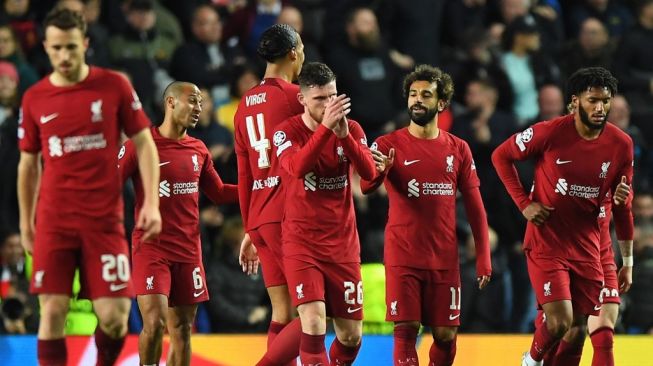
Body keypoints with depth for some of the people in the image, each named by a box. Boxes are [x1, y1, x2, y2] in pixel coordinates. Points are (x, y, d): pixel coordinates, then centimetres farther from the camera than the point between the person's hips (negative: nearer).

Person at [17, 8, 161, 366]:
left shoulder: (114, 86, 1)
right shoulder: (34, 99, 6)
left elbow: (144, 144, 4)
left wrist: (151, 202, -5)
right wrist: (25, 223, 14)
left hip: (104, 219, -1)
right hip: (54, 221, 1)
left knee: (114, 317, -5)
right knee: (53, 311, -8)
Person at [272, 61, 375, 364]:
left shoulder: (352, 129, 1)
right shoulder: (287, 132, -8)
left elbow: (369, 172, -15)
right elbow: (296, 168, -28)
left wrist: (343, 133, -28)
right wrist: (325, 127, -37)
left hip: (343, 242, 4)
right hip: (302, 241, -4)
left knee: (351, 335, 6)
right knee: (314, 322, -22)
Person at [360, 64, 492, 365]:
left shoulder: (458, 149, 7)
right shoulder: (389, 145, 0)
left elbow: (475, 208, 9)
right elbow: (365, 186, -16)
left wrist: (483, 259, 4)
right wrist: (377, 171, -40)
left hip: (444, 259, 2)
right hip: (403, 258, -2)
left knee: (446, 335, 3)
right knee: (406, 330, -9)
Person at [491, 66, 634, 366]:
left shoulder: (621, 144, -3)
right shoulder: (550, 133, -14)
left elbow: (621, 206, 9)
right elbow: (501, 156, 1)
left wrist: (628, 260, 5)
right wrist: (524, 203, -6)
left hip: (587, 247, 4)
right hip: (546, 243, -4)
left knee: (580, 326, 7)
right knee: (560, 322, -15)